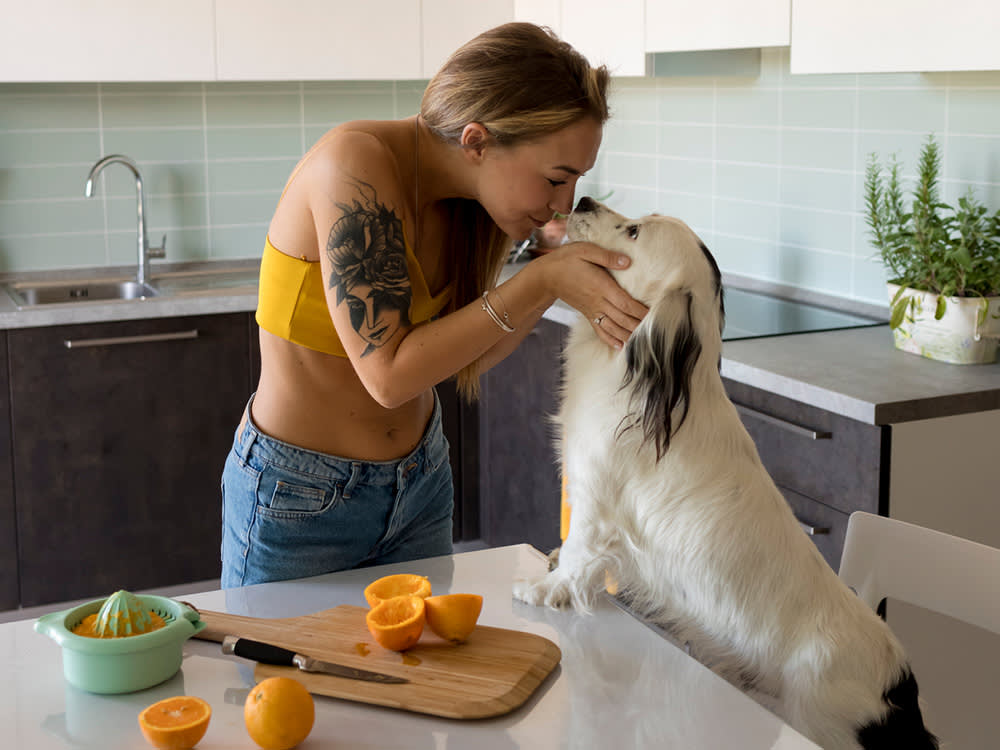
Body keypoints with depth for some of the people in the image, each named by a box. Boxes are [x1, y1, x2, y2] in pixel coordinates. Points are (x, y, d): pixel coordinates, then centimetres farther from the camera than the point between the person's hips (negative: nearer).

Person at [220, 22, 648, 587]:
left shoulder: (462, 198, -6)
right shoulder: (355, 165, -27)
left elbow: (463, 359, -1)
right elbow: (388, 374, -30)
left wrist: (557, 278, -13)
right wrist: (541, 280, -29)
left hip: (420, 480, 7)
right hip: (300, 498, -6)